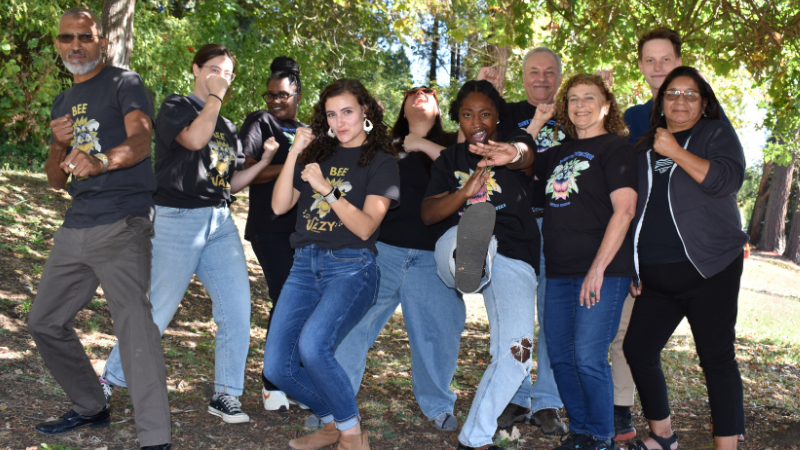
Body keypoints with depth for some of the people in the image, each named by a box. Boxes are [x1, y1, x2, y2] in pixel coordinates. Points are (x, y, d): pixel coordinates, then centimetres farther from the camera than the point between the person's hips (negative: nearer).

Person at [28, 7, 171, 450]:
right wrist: (59, 144, -2)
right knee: (45, 321, 14)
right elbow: (56, 180, 20)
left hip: (122, 223, -8)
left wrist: (101, 161, -40)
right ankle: (90, 408, 31)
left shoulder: (124, 84, -1)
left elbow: (140, 140, -19)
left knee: (133, 321, -20)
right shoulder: (63, 102, 21)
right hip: (76, 226, 8)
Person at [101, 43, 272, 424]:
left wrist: (264, 161, 5)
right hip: (178, 219, -6)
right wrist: (214, 96, -12)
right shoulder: (175, 107, 0)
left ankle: (225, 395, 7)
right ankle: (109, 377, 18)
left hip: (220, 222, 6)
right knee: (159, 310, -1)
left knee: (236, 307, -3)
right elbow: (194, 138, -22)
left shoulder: (228, 128, 19)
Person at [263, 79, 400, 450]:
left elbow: (365, 227, -8)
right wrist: (294, 153, 1)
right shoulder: (318, 154, 16)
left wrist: (327, 188, -16)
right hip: (305, 266, 6)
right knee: (276, 367, -4)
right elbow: (280, 206, 8)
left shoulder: (380, 161, 3)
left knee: (312, 344, -30)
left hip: (351, 268, -5)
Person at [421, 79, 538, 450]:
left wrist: (512, 155, -47)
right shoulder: (449, 159, 16)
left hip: (513, 257, -1)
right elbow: (428, 214, 5)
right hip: (455, 250, 1)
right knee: (460, 236, -37)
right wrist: (465, 191, -16)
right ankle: (469, 264, -73)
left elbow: (525, 155, -19)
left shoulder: (514, 141, 8)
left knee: (516, 353, -14)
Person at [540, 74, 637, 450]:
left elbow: (624, 210, -13)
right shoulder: (561, 153, 18)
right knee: (560, 357, 9)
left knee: (588, 358, -11)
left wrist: (599, 268, -20)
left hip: (601, 273, -7)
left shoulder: (615, 148, -3)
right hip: (559, 272, 7)